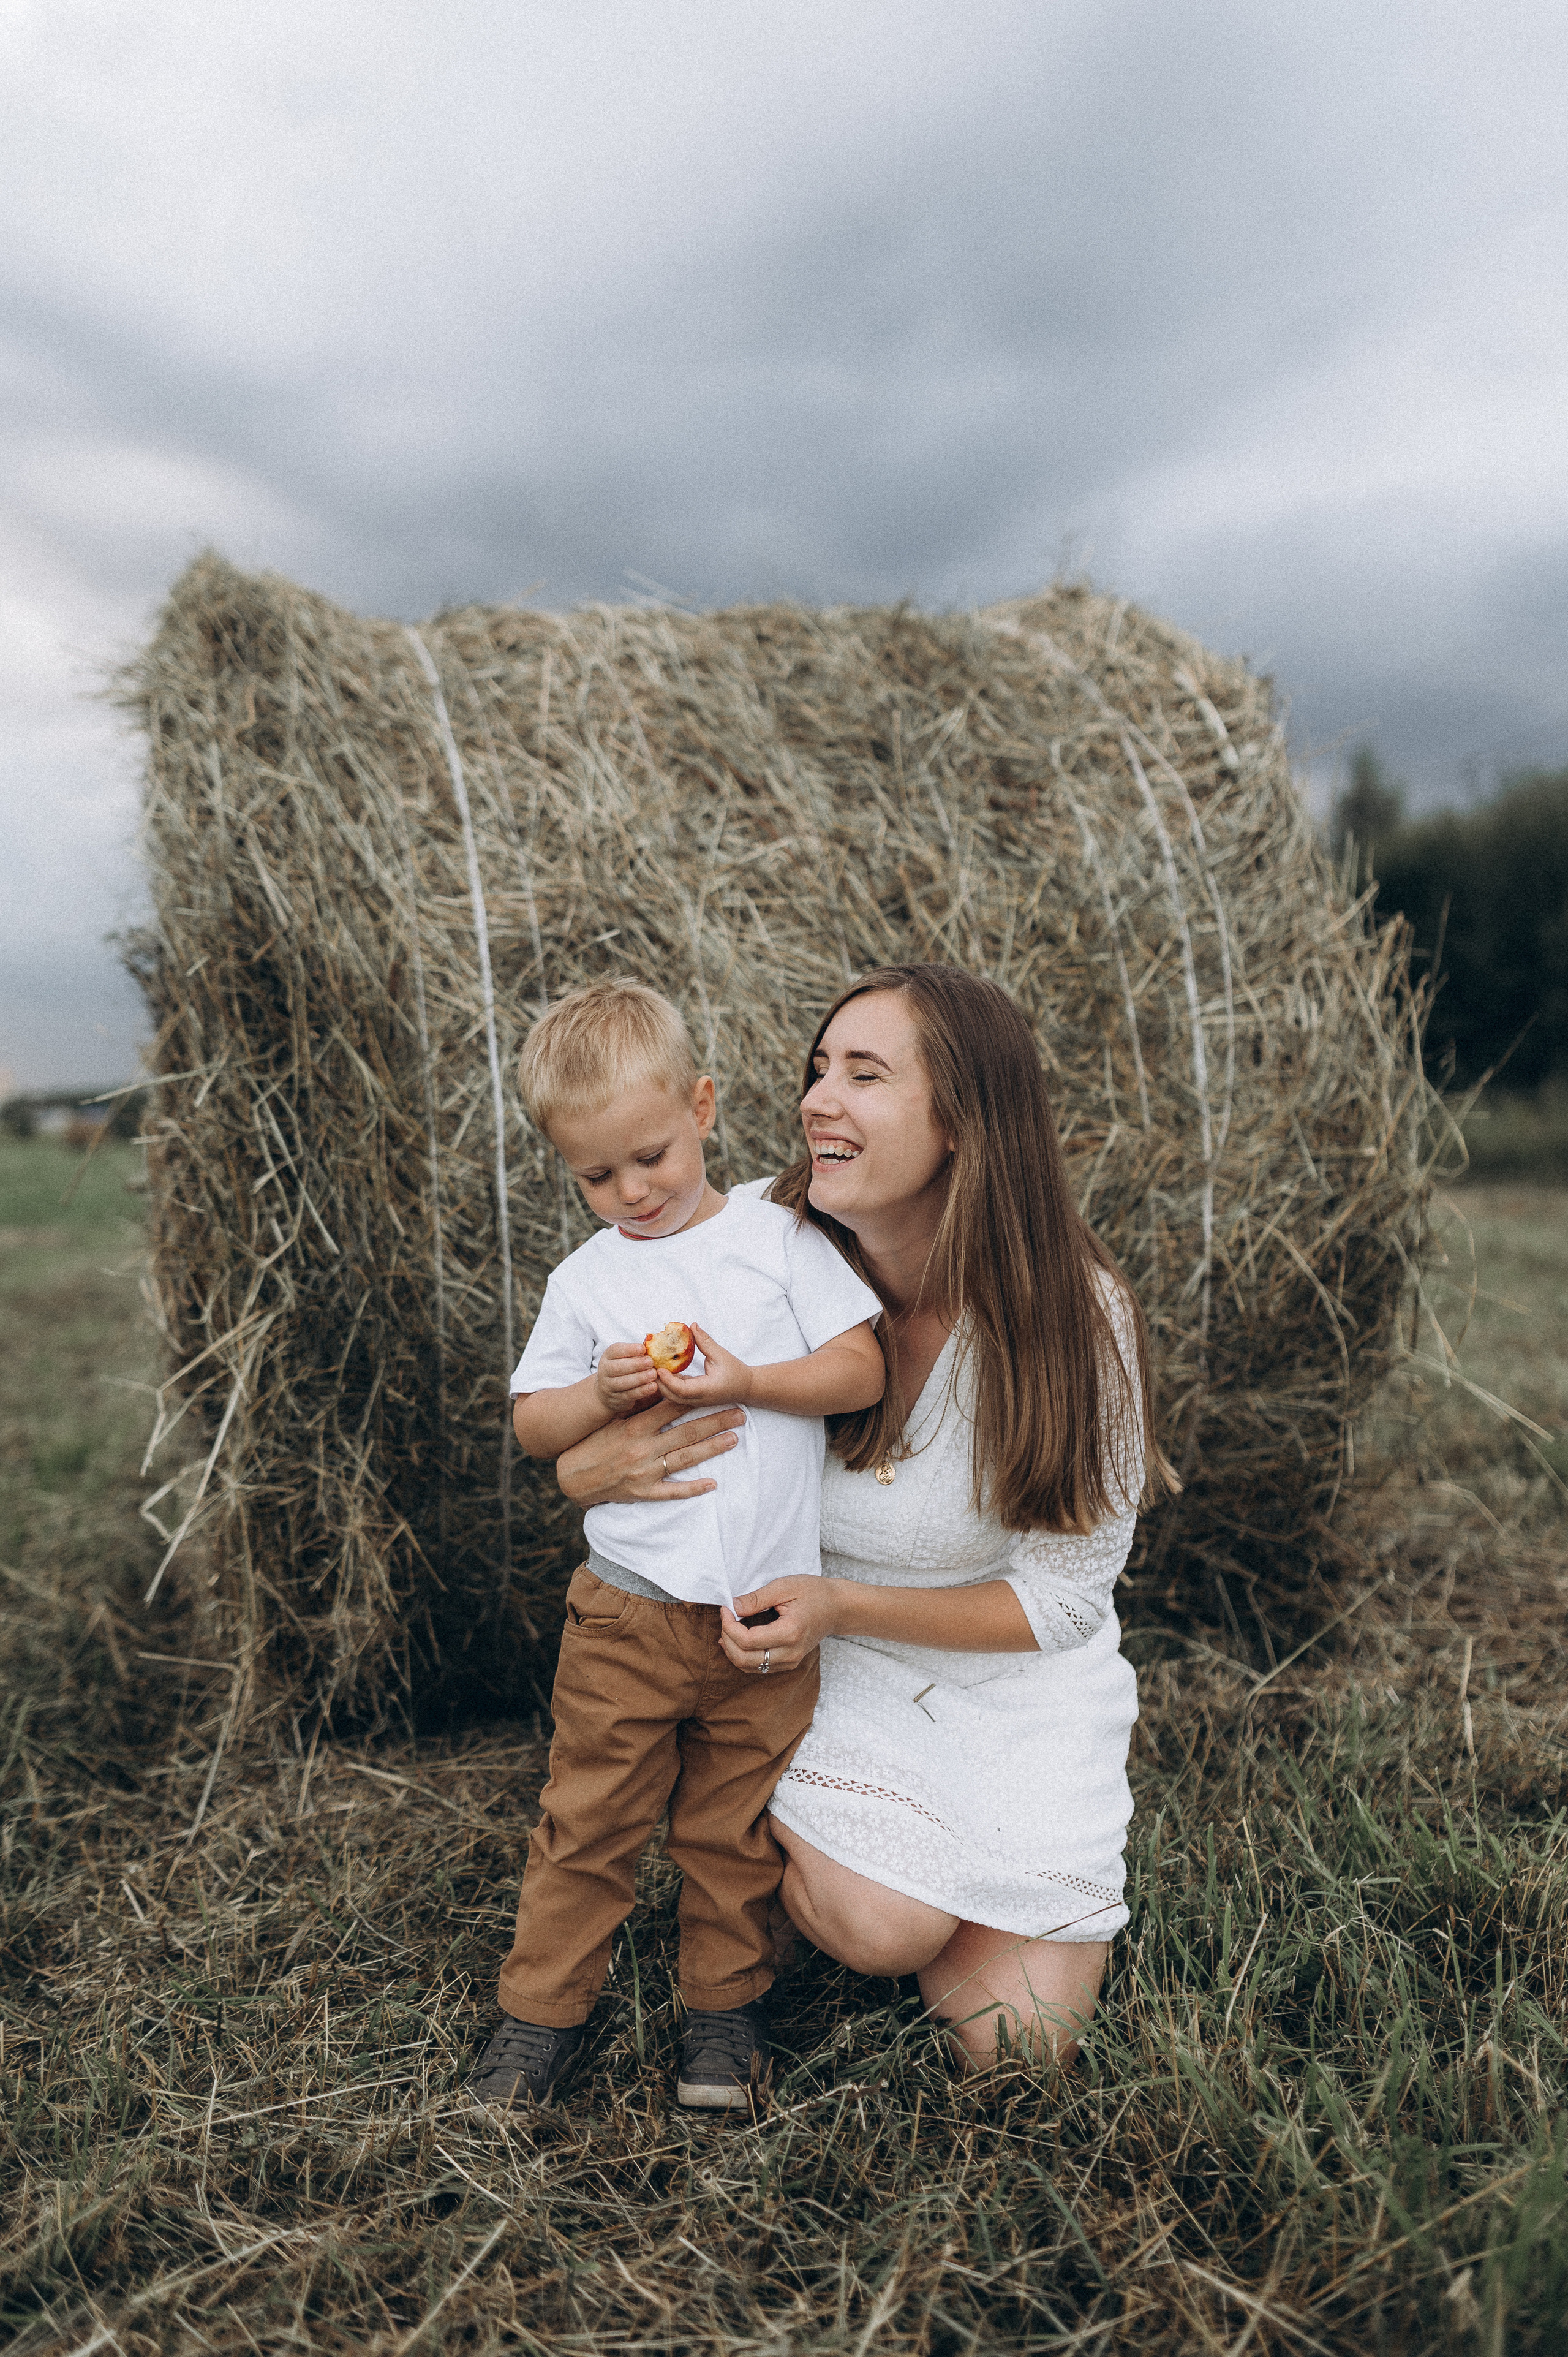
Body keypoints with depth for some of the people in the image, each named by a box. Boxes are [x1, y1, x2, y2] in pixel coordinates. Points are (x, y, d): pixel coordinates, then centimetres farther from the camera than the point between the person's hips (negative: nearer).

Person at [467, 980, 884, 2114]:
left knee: (738, 1826, 12)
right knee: (590, 1818, 9)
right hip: (629, 1612, 1)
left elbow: (865, 1372, -5)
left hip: (768, 1607, 0)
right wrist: (601, 1396, -12)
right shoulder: (585, 1280, 3)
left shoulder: (778, 1237, -1)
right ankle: (545, 2004, 29)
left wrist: (744, 1380, -17)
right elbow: (532, 1425, 7)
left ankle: (727, 2001, 34)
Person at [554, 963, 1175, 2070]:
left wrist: (842, 1606, -26)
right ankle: (787, 1835, 11)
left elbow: (1065, 1593, -15)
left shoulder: (1074, 1310, -22)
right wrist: (588, 1468, -25)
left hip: (1012, 1681, 0)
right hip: (823, 1661, 0)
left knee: (1017, 2045, -2)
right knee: (876, 1924, -23)